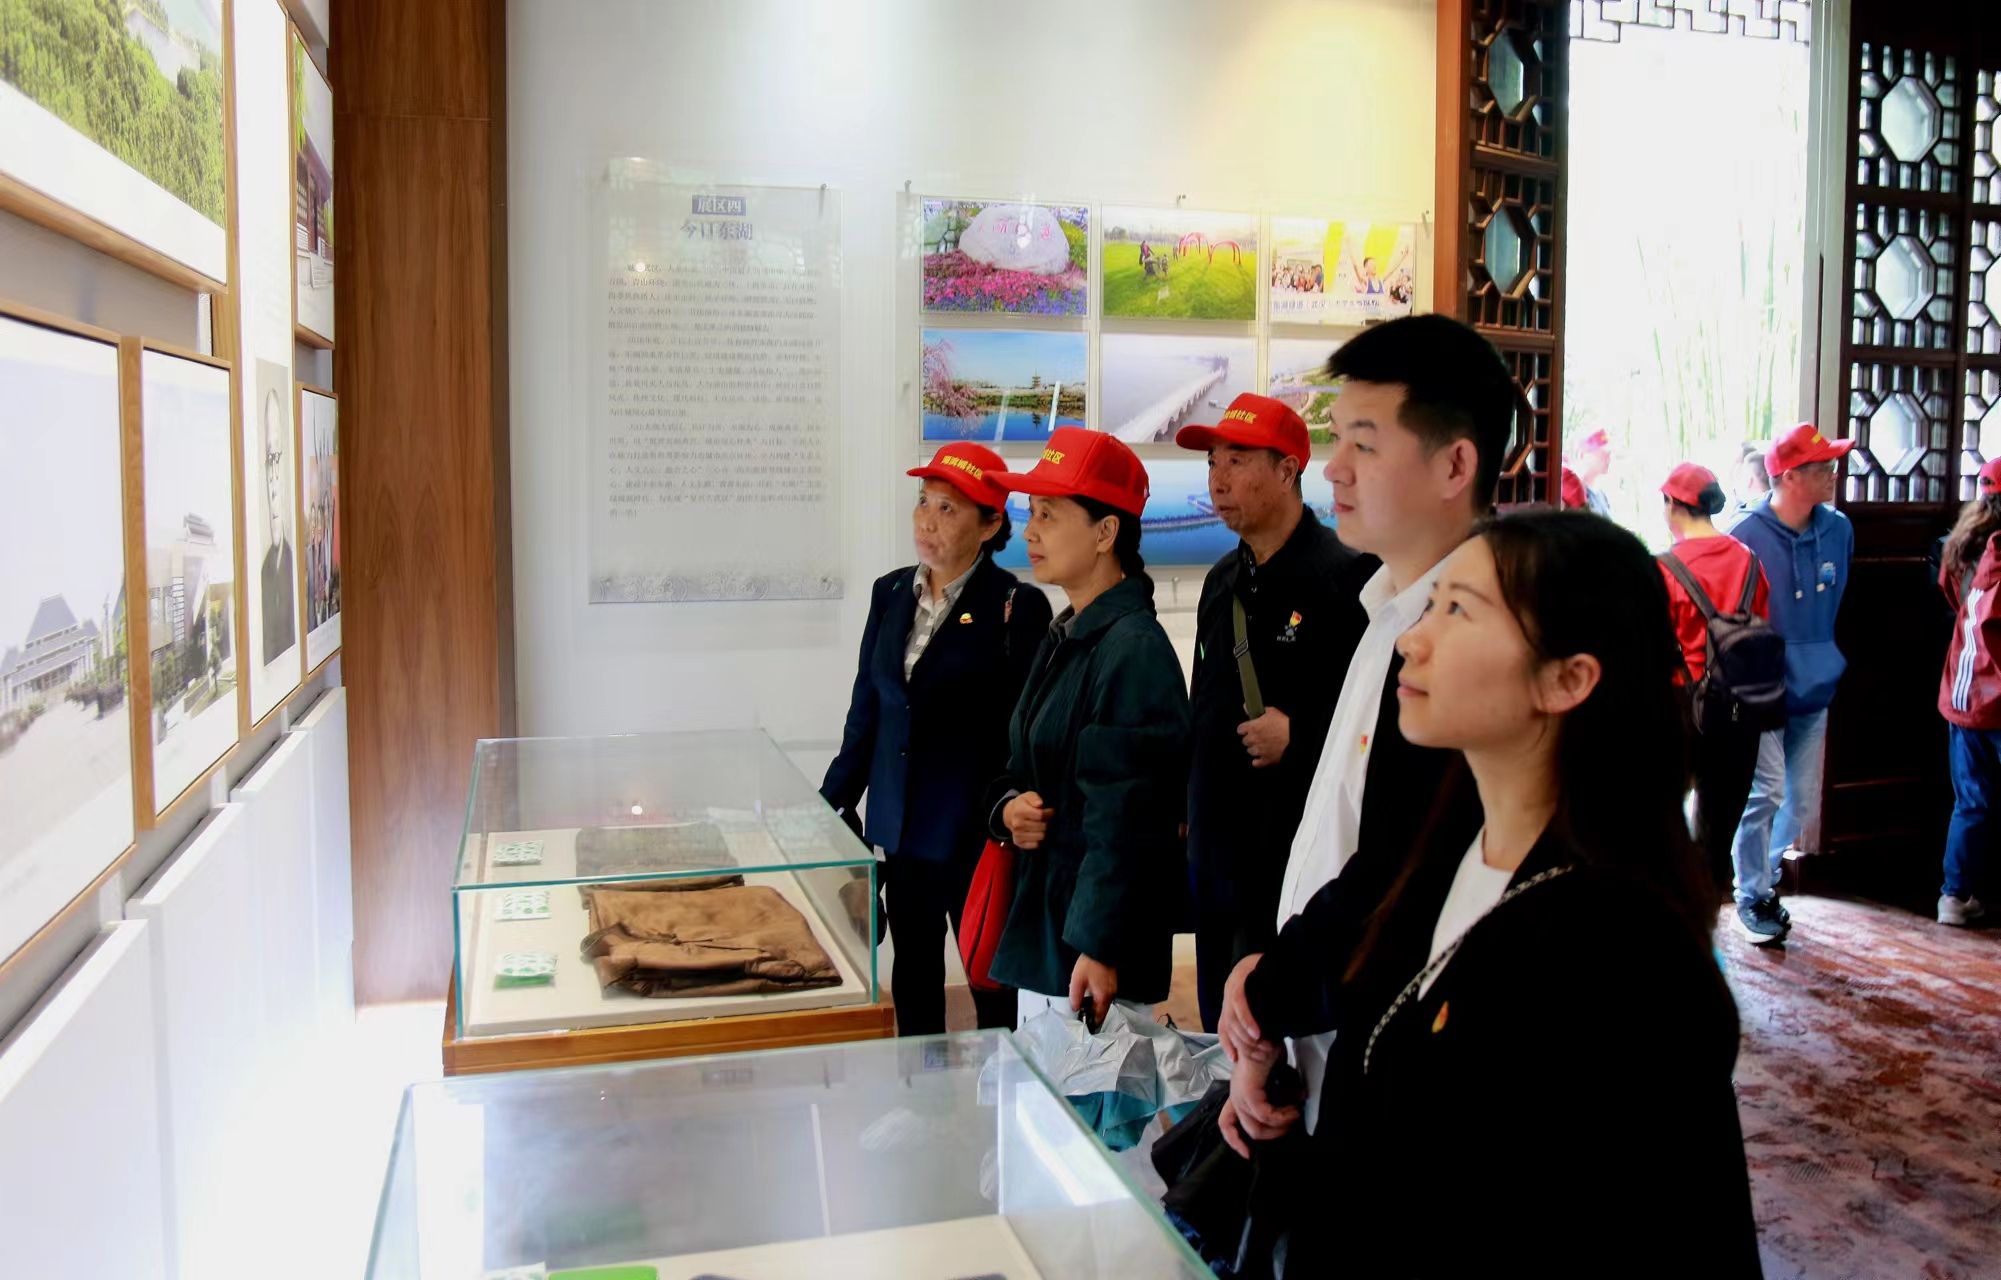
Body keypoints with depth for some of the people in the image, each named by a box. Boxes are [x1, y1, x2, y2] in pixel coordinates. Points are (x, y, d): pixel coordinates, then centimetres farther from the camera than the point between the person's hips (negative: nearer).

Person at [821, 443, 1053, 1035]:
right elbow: (866, 711, 12)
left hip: (974, 831, -5)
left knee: (991, 981, 8)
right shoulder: (891, 593, 7)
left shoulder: (1017, 605, -11)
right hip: (899, 828, 6)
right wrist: (830, 806, 12)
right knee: (912, 976, 17)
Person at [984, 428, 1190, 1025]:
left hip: (1094, 936, -9)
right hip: (1036, 919, 9)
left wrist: (1098, 949, -20)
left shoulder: (1134, 649, -17)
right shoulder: (1062, 638, 11)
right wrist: (1008, 807, -1)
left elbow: (1124, 819, -20)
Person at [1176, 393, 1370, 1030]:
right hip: (1218, 854, 8)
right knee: (1221, 1033, 17)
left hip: (1300, 858, -8)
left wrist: (1298, 738, -20)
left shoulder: (1347, 577, -13)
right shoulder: (1223, 582, 13)